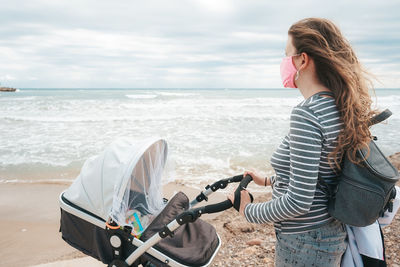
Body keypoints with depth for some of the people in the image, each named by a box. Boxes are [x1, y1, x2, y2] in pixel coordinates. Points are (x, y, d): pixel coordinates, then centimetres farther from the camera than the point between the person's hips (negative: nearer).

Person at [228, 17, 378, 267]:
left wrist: (249, 211, -10)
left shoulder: (306, 113, -26)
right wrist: (269, 180, 21)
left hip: (304, 240, -8)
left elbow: (299, 201, -26)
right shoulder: (339, 106, 2)